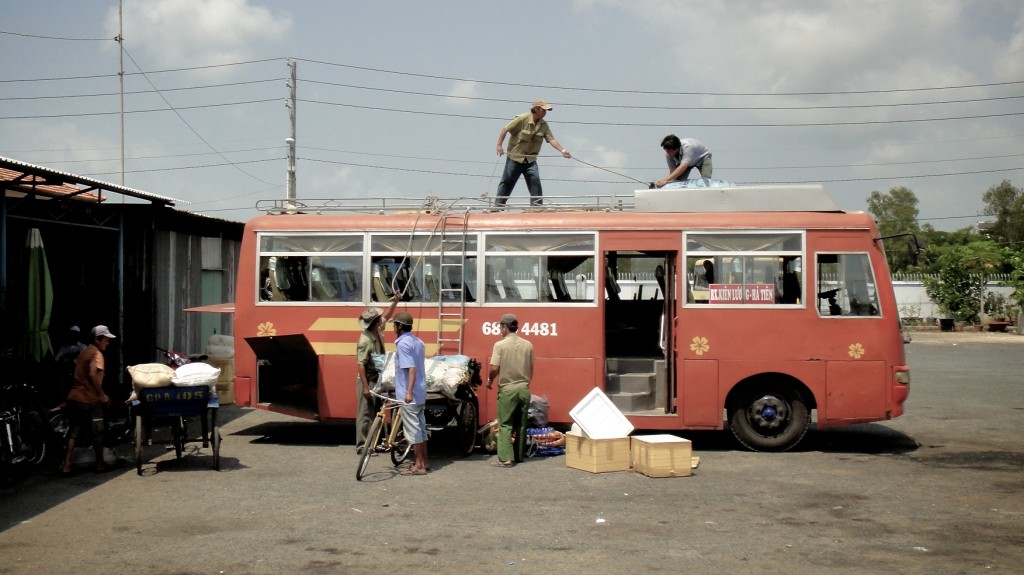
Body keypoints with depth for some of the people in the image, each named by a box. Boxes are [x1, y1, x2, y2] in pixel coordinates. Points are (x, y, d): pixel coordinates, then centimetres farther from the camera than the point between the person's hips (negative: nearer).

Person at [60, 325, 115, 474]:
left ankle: (66, 465, 5)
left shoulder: (84, 352, 16)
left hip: (74, 397, 8)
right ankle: (100, 463, 17)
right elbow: (93, 374, -27)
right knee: (97, 432, 7)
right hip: (88, 400, -8)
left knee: (74, 431, 11)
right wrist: (101, 395, -21)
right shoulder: (97, 354, -12)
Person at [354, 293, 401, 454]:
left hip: (378, 379, 9)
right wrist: (365, 386, -25)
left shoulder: (378, 330, 2)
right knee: (366, 414, -3)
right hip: (368, 381, -9)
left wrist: (395, 302, 13)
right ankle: (362, 445, 3)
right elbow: (360, 365, -24)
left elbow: (386, 317, 23)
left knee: (377, 412, 15)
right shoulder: (365, 341, -23)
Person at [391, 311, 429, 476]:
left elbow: (411, 368, -24)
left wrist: (409, 392, -30)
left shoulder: (403, 344, -16)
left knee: (413, 429, -4)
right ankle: (424, 462, 21)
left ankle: (419, 465, -1)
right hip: (420, 392, 9)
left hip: (408, 395, -9)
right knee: (420, 428, 14)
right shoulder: (417, 341, 11)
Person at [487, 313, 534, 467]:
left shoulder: (500, 345, -11)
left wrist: (490, 380, 6)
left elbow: (494, 368, -13)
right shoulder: (527, 345, 2)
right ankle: (519, 456, 19)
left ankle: (506, 458, -8)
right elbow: (531, 369, 10)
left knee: (505, 424, -1)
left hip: (507, 390, -4)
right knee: (521, 424, 12)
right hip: (524, 389, 4)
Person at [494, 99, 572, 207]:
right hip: (515, 157, -4)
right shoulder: (522, 119, -15)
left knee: (535, 182, -9)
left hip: (530, 160, 4)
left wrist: (562, 150, -23)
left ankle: (537, 206, -5)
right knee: (507, 182, 3)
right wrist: (499, 145, -20)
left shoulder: (543, 125, -1)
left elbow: (551, 139, -8)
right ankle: (498, 205, 15)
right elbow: (505, 129, -13)